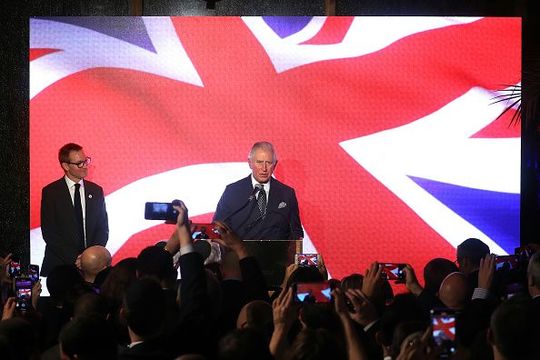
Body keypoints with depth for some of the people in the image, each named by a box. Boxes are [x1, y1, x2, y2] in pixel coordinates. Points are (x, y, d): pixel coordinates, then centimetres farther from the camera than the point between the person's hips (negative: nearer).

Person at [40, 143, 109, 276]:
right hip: (60, 264, -3)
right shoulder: (50, 192, -1)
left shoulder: (96, 191, 10)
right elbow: (49, 233, -6)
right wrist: (74, 258, -14)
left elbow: (103, 229, 10)